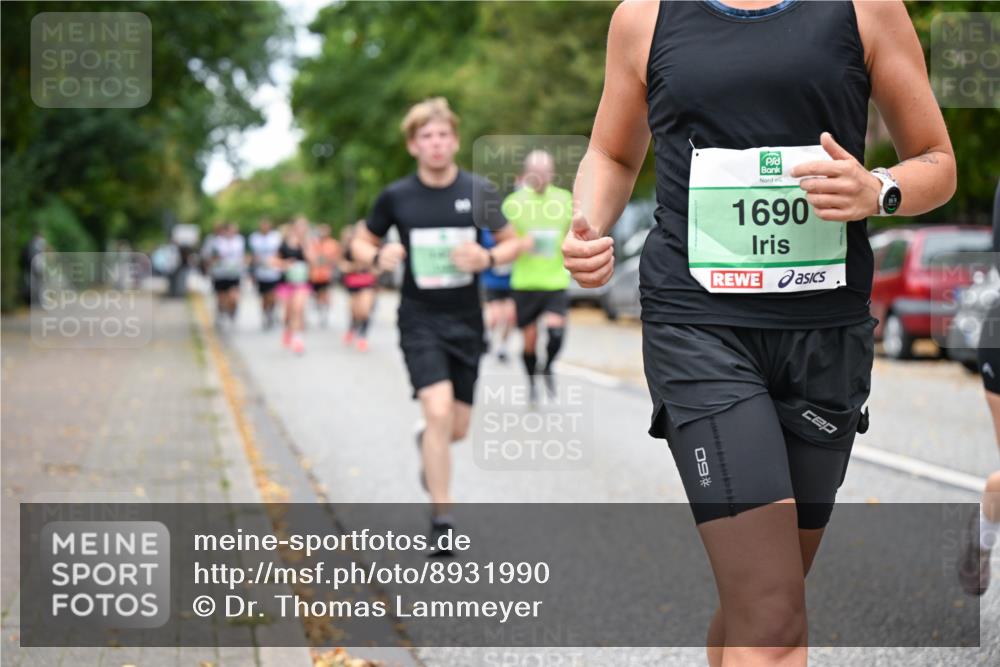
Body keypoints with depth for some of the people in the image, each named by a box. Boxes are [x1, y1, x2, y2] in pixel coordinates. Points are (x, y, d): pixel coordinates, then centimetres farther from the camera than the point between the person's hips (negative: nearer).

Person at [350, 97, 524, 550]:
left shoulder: (479, 191, -2)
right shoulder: (396, 197, -4)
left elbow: (512, 242, 8)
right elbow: (361, 243, 9)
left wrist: (488, 258, -14)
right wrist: (378, 257, -14)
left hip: (465, 321, 2)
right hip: (419, 320, -2)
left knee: (457, 428, 7)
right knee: (438, 410, -20)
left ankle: (427, 442, 47)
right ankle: (440, 518, -10)